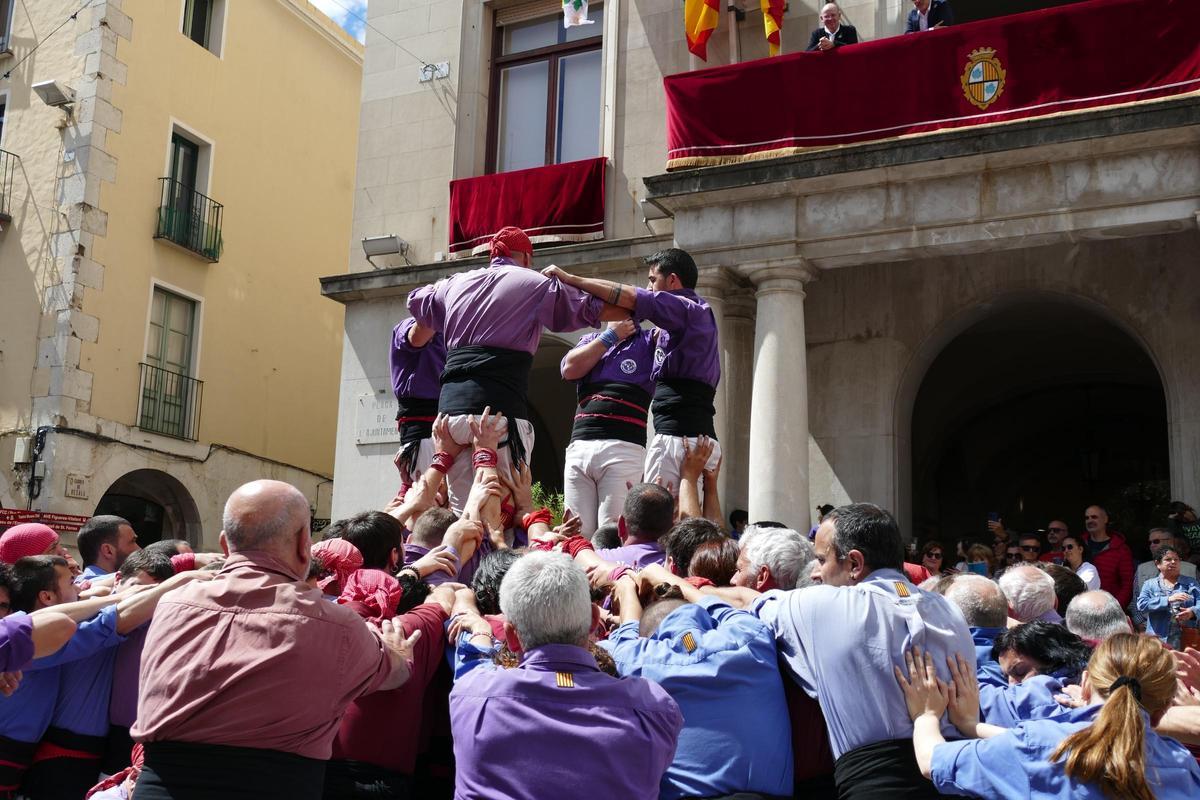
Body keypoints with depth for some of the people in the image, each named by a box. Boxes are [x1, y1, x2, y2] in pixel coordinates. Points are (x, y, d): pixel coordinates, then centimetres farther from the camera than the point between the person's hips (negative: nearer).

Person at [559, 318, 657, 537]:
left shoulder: (650, 340, 13)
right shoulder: (591, 340, 24)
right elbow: (570, 369, 6)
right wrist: (611, 335, 9)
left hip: (624, 447, -3)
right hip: (579, 446, 3)